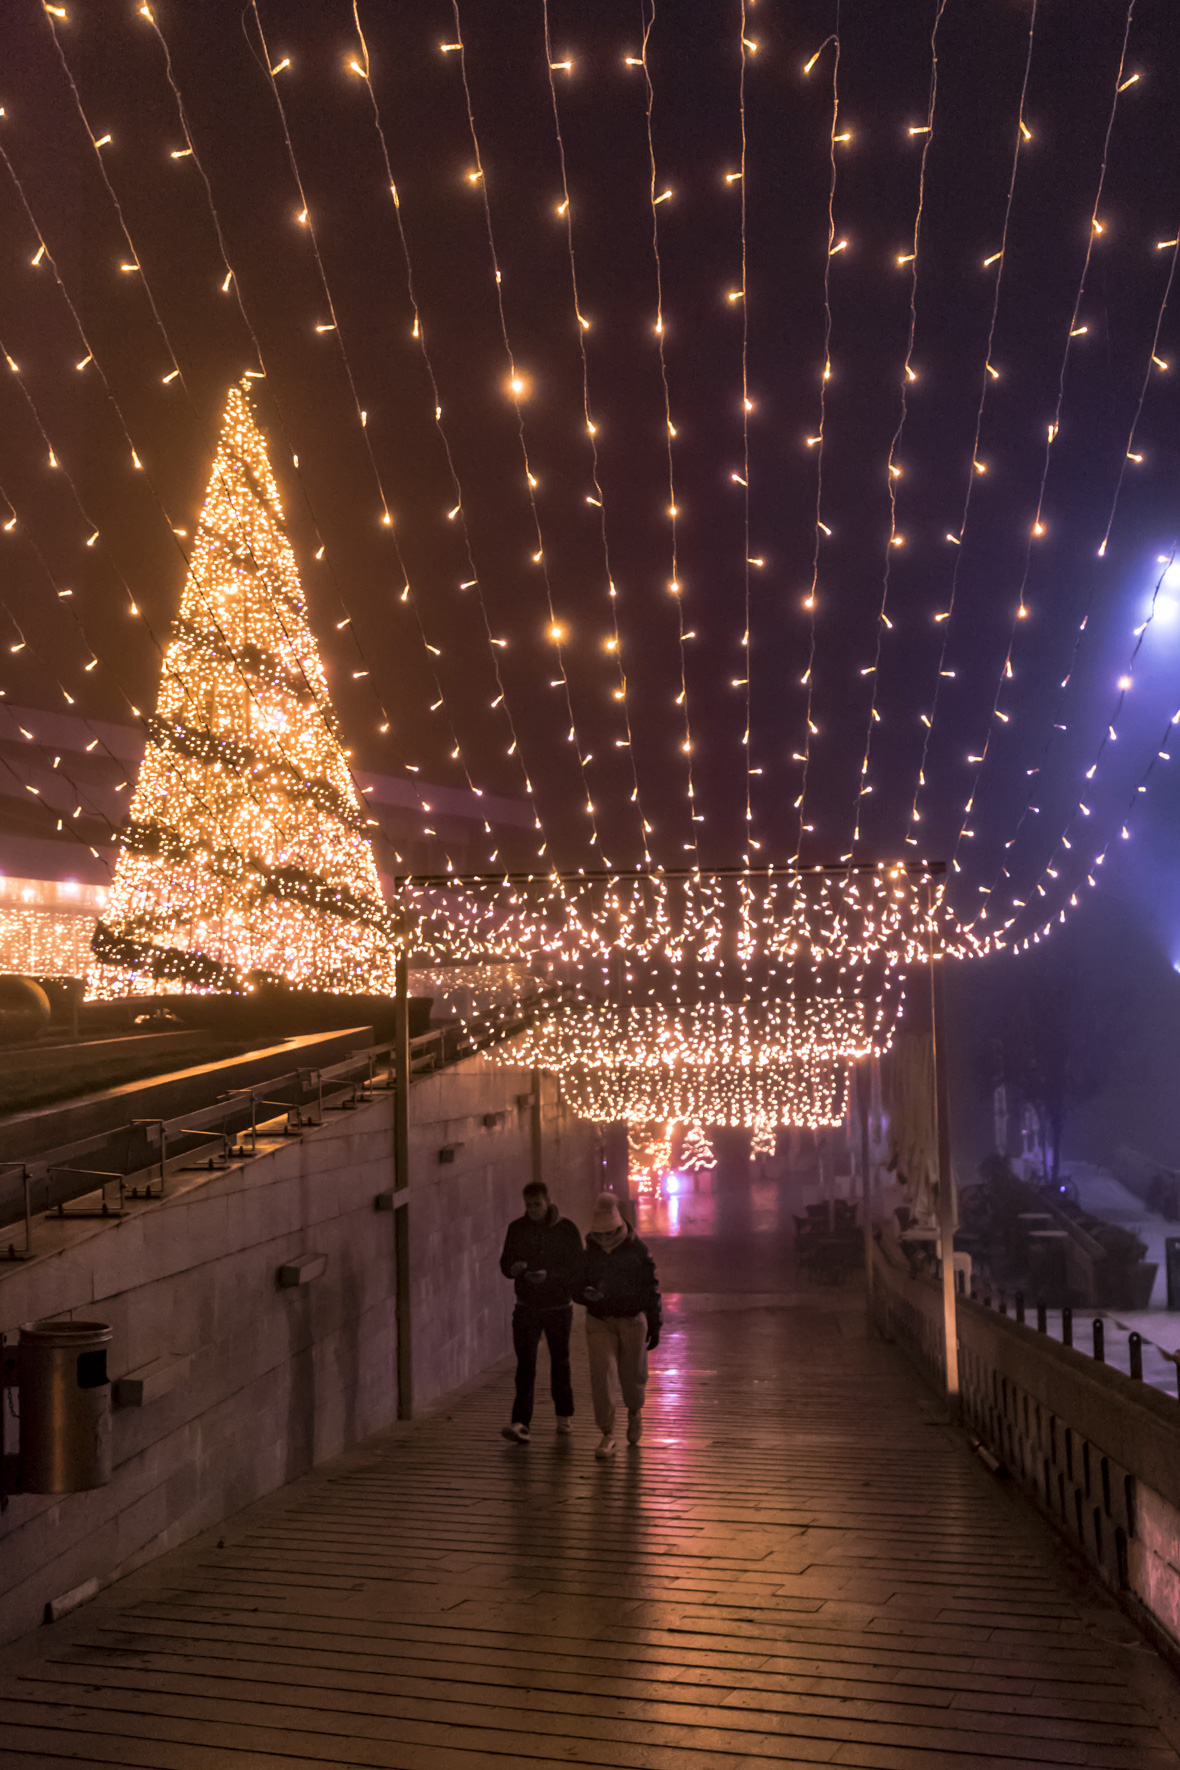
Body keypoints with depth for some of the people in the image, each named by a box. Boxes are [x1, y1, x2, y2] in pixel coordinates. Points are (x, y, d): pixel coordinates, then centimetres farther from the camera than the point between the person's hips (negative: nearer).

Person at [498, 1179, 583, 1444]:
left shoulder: (566, 1229, -6)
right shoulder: (517, 1228, 2)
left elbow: (577, 1268, -9)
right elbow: (505, 1263, 6)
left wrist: (549, 1275, -24)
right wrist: (513, 1268, -18)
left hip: (558, 1307, -1)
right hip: (526, 1307, 1)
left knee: (560, 1363, 12)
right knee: (525, 1366, -8)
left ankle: (565, 1416, 30)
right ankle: (520, 1424, -15)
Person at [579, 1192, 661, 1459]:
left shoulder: (638, 1252, -5)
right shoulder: (589, 1253, 1)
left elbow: (652, 1291, 1)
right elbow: (576, 1288, 7)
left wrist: (655, 1327, 1)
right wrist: (586, 1293, -17)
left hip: (632, 1320, -1)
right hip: (599, 1321, 1)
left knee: (632, 1374, 6)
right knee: (602, 1375, -10)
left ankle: (634, 1412, 40)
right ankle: (607, 1435, -5)